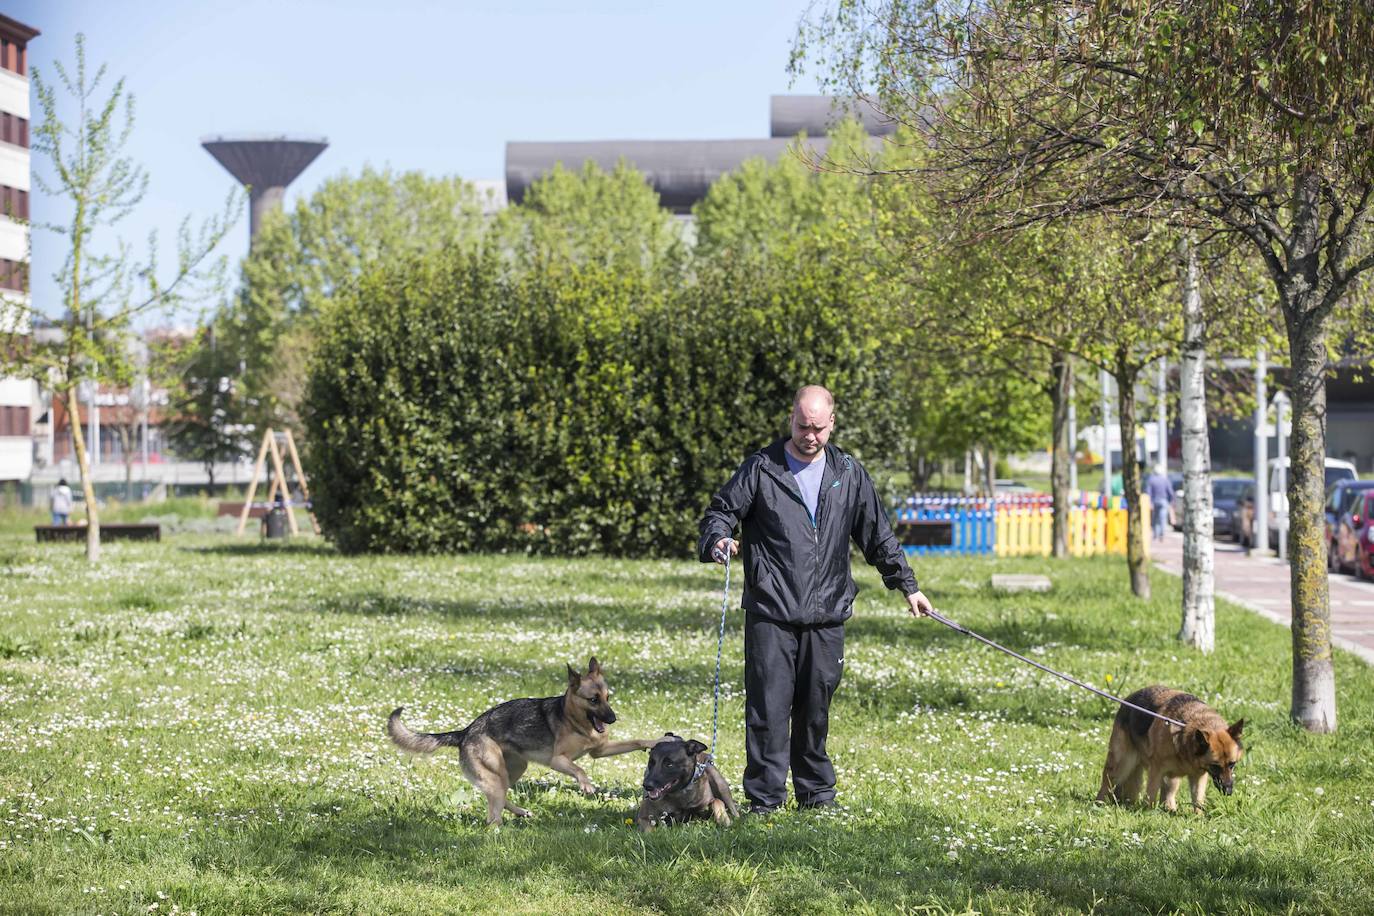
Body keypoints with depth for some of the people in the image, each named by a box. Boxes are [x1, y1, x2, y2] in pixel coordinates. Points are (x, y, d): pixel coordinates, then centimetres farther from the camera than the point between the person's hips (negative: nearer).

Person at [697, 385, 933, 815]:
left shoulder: (849, 474, 11)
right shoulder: (761, 468, 1)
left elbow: (878, 535, 18)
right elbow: (721, 510, 2)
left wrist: (907, 585, 19)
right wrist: (718, 539, -20)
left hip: (826, 616, 3)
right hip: (770, 614, -3)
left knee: (816, 707, 9)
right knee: (769, 706, -7)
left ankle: (816, 792, 20)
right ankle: (764, 798, -3)